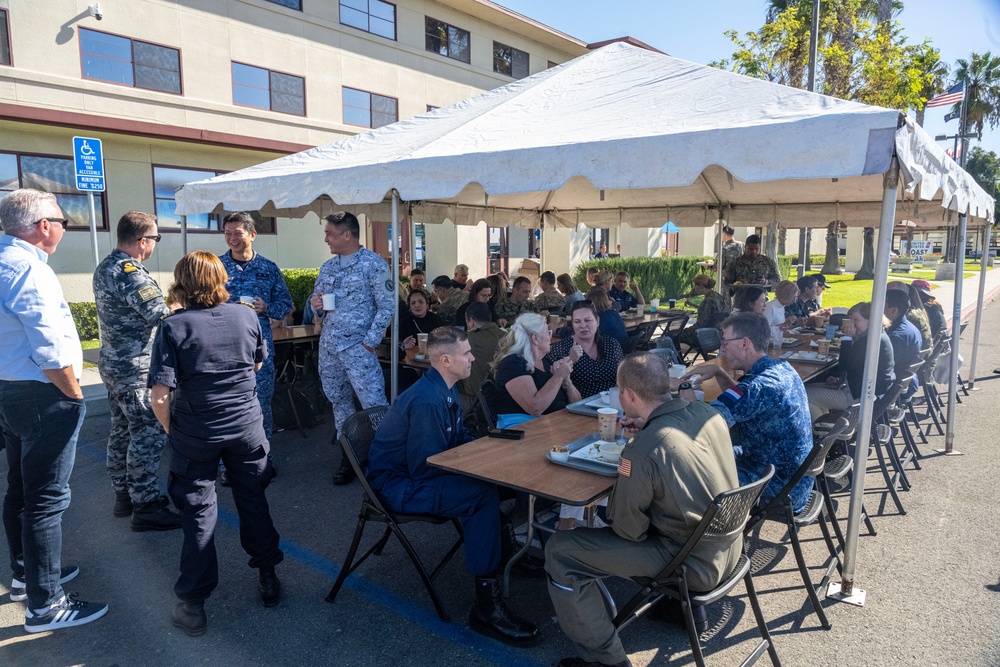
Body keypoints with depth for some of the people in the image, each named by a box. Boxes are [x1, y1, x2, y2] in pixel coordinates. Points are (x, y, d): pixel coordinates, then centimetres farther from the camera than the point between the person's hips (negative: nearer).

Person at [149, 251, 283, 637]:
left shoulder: (173, 327, -13)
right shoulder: (247, 316, -4)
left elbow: (160, 395, -16)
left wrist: (170, 430, 0)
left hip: (196, 435, -2)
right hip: (247, 425, 3)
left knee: (199, 513, 8)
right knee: (253, 500, 17)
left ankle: (193, 604, 18)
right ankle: (268, 579, 30)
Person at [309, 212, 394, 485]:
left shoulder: (373, 264, -8)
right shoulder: (328, 266, 13)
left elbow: (386, 306, -11)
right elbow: (318, 299, 22)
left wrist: (370, 342, -15)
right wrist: (317, 305, -3)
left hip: (358, 347, -7)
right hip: (328, 345, 7)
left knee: (373, 404, -10)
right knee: (339, 402, 13)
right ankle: (348, 457, 26)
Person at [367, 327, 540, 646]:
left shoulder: (445, 389, 4)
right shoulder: (427, 400, -27)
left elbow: (458, 438, 16)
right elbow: (425, 468, -26)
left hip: (421, 470, 10)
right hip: (399, 485, -10)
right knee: (483, 494, -27)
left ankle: (506, 553, 14)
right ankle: (487, 604, -21)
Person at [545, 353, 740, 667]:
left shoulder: (642, 450, -29)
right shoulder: (710, 413, -7)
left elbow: (627, 529, -15)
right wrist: (648, 429, 6)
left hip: (694, 564, -8)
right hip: (729, 544, 8)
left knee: (559, 551, -4)